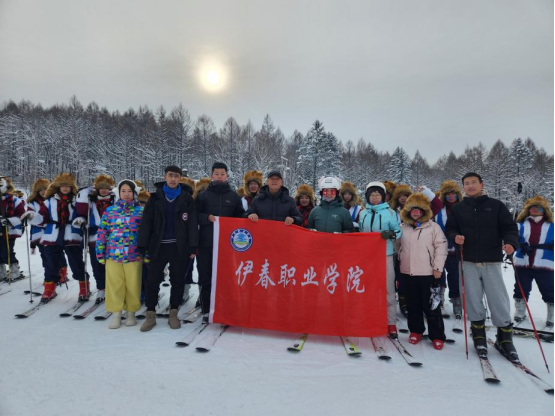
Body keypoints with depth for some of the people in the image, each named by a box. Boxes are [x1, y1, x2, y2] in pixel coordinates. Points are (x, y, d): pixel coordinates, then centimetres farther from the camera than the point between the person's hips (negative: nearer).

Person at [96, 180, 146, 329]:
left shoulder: (141, 211, 2)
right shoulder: (110, 210, 7)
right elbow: (102, 232, 8)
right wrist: (100, 254, 4)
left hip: (134, 255, -1)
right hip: (113, 255, 2)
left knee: (132, 286, 6)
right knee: (114, 286, 6)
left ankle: (131, 314, 22)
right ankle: (116, 314, 20)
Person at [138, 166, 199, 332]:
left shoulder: (187, 198, 3)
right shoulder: (155, 198, 5)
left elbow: (192, 224, -2)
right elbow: (146, 223, 1)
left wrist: (193, 246, -11)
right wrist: (142, 246, -7)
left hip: (179, 247, 0)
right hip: (158, 246, 1)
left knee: (178, 281, 8)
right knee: (152, 281, 4)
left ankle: (173, 314, 21)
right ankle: (150, 315, 17)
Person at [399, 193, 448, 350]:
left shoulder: (433, 227, -3)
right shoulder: (402, 227, 8)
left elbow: (441, 247, -6)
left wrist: (438, 268, -10)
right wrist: (399, 262, 11)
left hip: (428, 273, -3)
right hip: (407, 272, 4)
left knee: (431, 306, 3)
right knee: (413, 305, 13)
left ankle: (437, 336, 15)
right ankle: (416, 331, 28)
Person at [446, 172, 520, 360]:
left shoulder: (496, 205, 3)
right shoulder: (457, 208, 7)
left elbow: (510, 227, 1)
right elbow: (450, 229, 11)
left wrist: (510, 242, -18)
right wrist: (455, 237, -11)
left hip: (492, 261, -1)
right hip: (469, 261, 1)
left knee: (499, 299, 2)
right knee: (473, 299, 6)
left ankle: (505, 338, 20)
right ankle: (479, 336, 22)